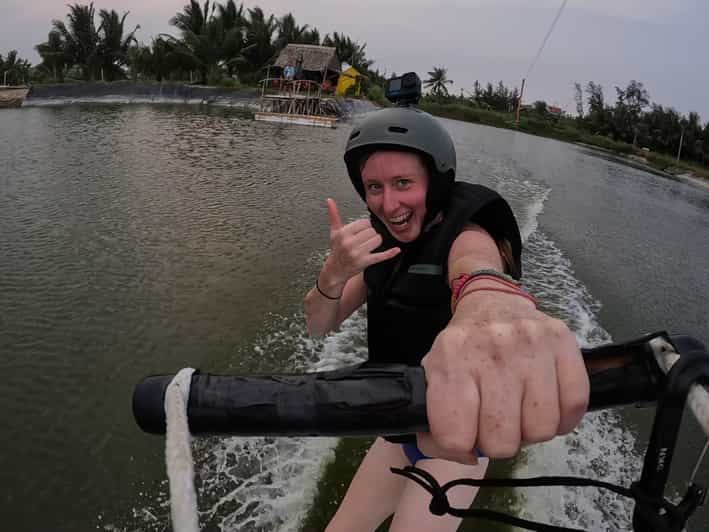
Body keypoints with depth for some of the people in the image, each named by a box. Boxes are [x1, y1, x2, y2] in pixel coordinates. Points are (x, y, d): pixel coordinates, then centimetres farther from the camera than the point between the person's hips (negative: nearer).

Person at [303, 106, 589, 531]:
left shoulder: (461, 234, -23)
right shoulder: (385, 243, -1)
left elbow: (476, 260, -49)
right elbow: (319, 325, -7)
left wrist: (490, 302, -74)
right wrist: (335, 272, -30)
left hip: (460, 432, -6)